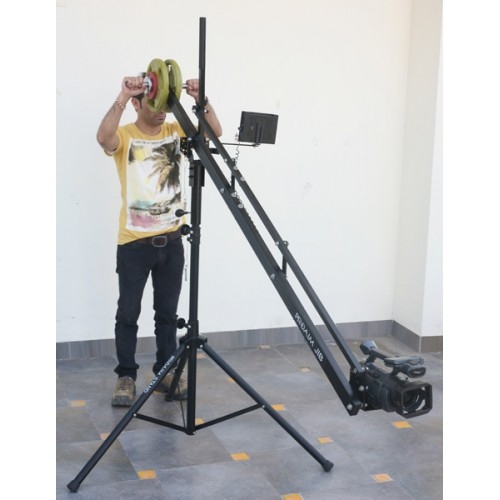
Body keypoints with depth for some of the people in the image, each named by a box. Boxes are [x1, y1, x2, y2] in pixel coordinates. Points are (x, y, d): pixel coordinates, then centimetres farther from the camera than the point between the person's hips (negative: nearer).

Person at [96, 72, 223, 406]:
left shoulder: (176, 131, 6)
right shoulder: (125, 136, -6)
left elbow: (215, 132, -7)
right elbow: (103, 137, -29)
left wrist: (201, 100, -21)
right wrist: (122, 97, -36)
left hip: (170, 239, 4)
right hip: (134, 241, -3)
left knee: (168, 312, 12)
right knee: (128, 313, 4)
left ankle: (166, 372, 24)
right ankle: (126, 376, 16)